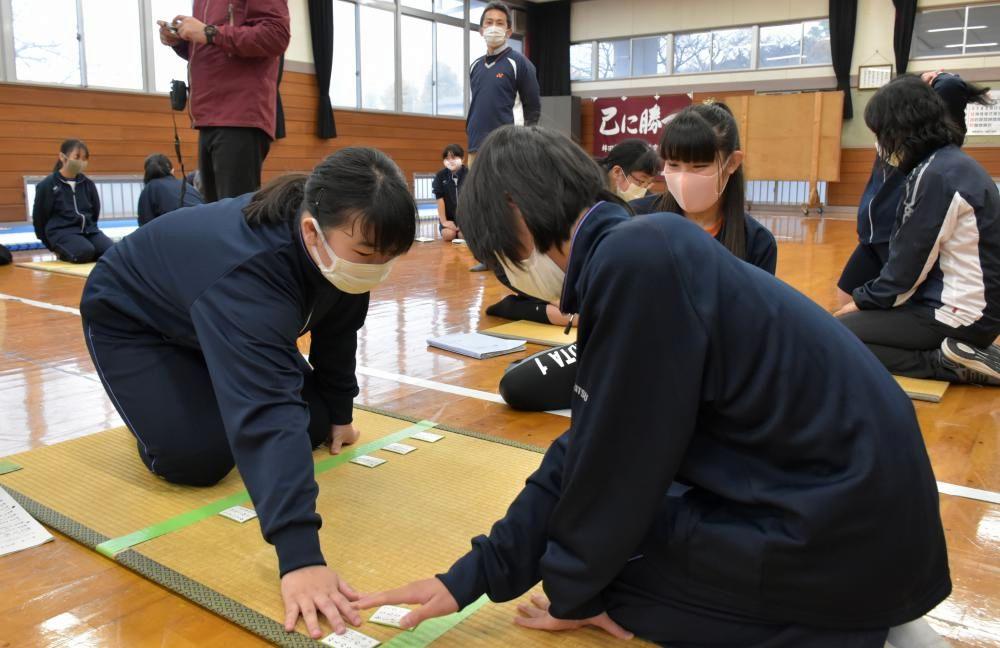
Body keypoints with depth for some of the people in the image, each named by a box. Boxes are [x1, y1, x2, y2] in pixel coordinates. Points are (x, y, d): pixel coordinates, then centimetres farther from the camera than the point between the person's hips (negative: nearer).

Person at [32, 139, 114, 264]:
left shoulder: (88, 184, 9)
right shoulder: (47, 185, -1)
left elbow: (95, 211, 21)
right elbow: (39, 217, 6)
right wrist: (51, 245, 10)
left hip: (88, 229, 4)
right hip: (61, 231, -4)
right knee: (85, 252, -34)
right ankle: (64, 253, 1)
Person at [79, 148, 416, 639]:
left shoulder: (342, 247, -23)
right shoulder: (248, 273, -46)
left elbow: (337, 329, -3)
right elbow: (267, 409, -55)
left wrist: (337, 411, 5)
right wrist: (299, 556, -60)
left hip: (227, 318, 6)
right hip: (130, 319, -6)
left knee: (314, 422, -4)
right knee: (198, 458, -23)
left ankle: (207, 392, 23)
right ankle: (159, 397, 10)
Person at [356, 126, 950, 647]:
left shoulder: (635, 261, -23)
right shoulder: (637, 256, 7)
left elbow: (617, 467, -16)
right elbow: (589, 452, 8)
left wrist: (572, 592, 2)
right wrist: (472, 578, 8)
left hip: (844, 532, -9)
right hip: (853, 502, 9)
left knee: (601, 556, 4)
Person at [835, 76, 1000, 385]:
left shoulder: (936, 174, -19)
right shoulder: (955, 163, 11)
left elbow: (908, 264, -16)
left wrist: (863, 300, -1)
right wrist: (868, 297, 12)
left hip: (958, 315, -10)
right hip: (974, 307, 10)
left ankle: (947, 363, -10)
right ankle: (956, 354, 7)